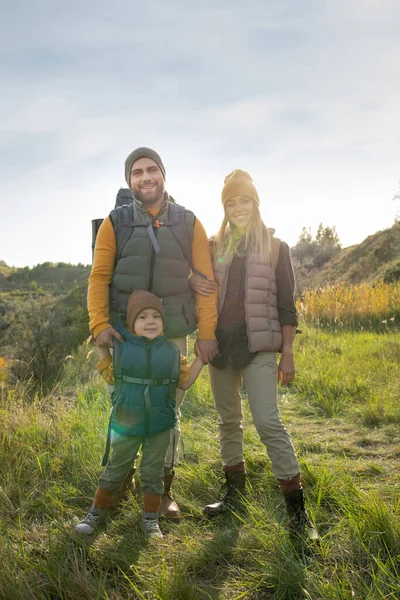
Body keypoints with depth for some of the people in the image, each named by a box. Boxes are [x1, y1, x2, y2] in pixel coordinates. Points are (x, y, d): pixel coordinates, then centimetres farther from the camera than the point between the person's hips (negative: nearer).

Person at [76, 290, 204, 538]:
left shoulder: (171, 351, -1)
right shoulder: (122, 348, -5)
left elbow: (185, 382, 7)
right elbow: (110, 376, 5)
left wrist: (201, 357, 3)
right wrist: (102, 347, -1)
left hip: (160, 425, 1)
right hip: (126, 424, -1)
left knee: (153, 473, 9)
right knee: (115, 470, 11)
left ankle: (151, 519, 24)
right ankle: (96, 513, 27)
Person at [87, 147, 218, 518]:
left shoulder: (188, 224, 4)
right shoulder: (115, 224, 3)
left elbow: (205, 280, 2)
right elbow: (99, 277, -1)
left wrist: (207, 333, -4)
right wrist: (99, 324, -14)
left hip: (172, 336, 0)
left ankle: (165, 491, 20)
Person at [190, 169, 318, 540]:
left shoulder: (276, 247, 3)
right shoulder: (214, 247, 10)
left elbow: (286, 305, 1)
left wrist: (287, 355, -4)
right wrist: (193, 282, -9)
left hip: (258, 345, -4)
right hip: (220, 343, 4)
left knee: (267, 422, -13)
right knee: (228, 421, 12)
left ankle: (297, 511, -6)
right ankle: (234, 493, 27)